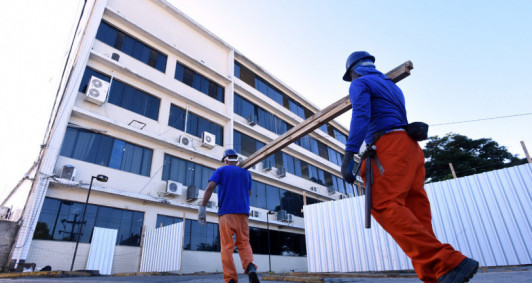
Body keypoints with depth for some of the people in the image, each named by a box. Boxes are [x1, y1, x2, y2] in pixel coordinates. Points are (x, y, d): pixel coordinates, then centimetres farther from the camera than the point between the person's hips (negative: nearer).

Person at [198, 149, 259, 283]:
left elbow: (209, 188, -5)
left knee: (227, 247, 1)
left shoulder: (221, 170, 10)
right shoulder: (246, 173, 19)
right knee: (244, 244, 7)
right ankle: (250, 267, -19)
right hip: (243, 212, 2)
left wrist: (202, 208, -8)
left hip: (226, 212, -2)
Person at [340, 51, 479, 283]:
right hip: (411, 148, 9)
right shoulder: (391, 86, 32)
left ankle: (448, 263, -27)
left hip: (391, 144, -9)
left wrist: (348, 155, -21)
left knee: (384, 206, -21)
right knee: (415, 216, 1)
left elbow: (361, 115, -13)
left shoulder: (359, 84, 6)